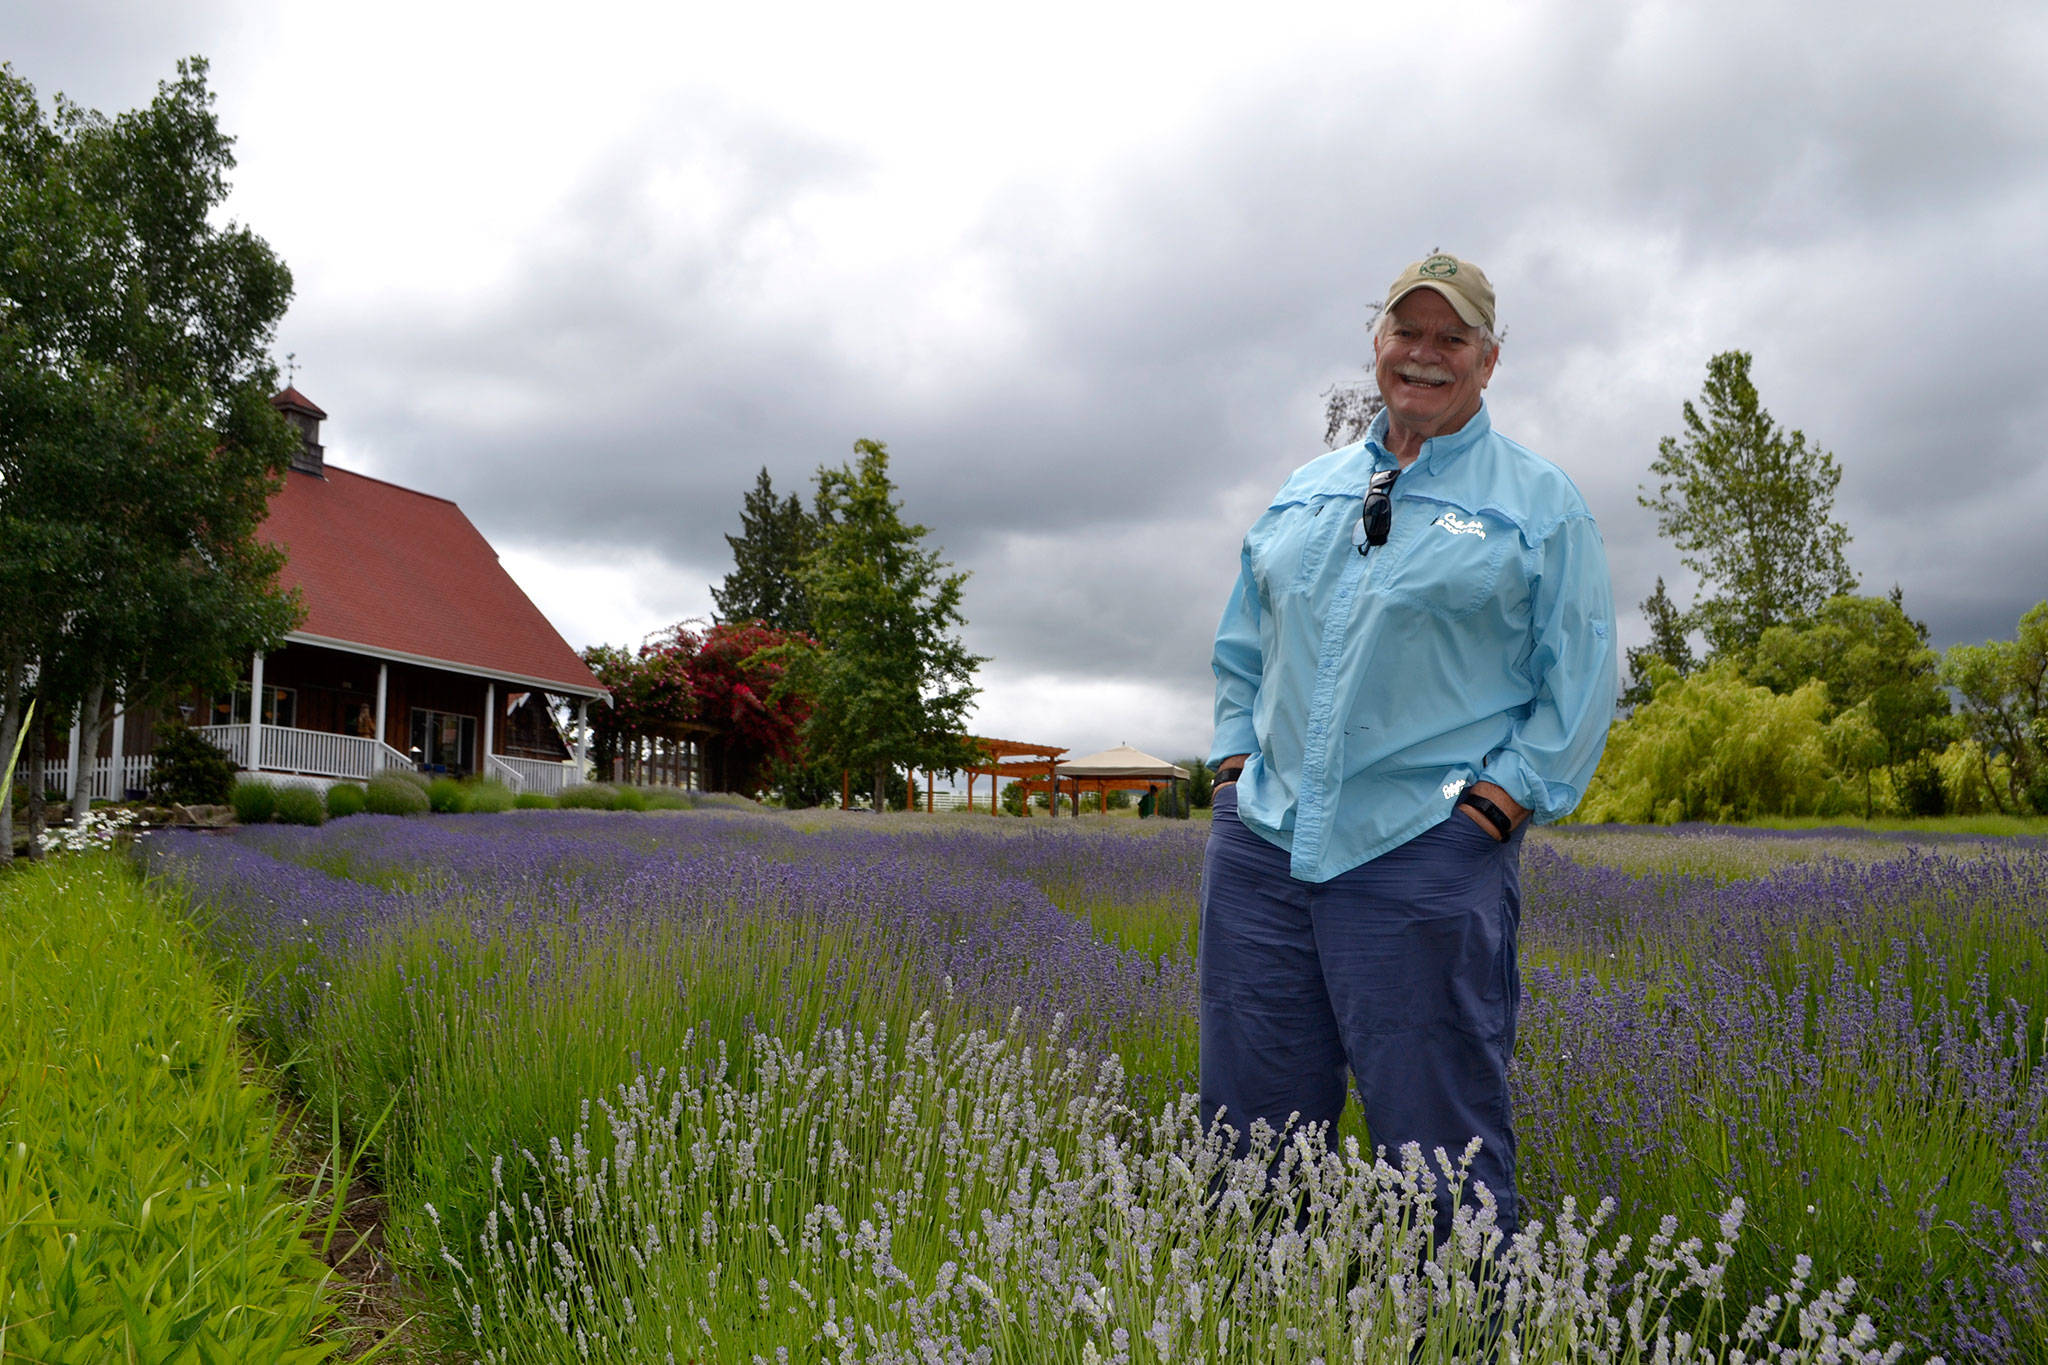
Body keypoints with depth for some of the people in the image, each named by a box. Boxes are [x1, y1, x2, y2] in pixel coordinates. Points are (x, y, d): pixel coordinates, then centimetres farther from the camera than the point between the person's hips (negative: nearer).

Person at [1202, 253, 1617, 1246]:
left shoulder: (1541, 505, 6)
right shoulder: (1306, 490, 18)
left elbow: (1579, 683, 2)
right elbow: (1243, 646, 23)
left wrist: (1499, 799, -8)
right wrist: (1233, 761, 10)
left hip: (1425, 853, -4)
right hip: (1263, 838, 5)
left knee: (1438, 1146, 1)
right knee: (1252, 1129, 10)